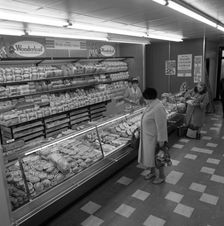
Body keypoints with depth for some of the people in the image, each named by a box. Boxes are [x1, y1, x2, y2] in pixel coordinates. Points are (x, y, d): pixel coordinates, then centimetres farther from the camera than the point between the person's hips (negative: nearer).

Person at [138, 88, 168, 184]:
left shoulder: (158, 108, -28)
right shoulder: (150, 105, 2)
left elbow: (161, 125, -25)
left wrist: (161, 140, -21)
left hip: (154, 137, -9)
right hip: (148, 136, 9)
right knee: (149, 155, 22)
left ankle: (161, 176, 29)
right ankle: (152, 172, 43)